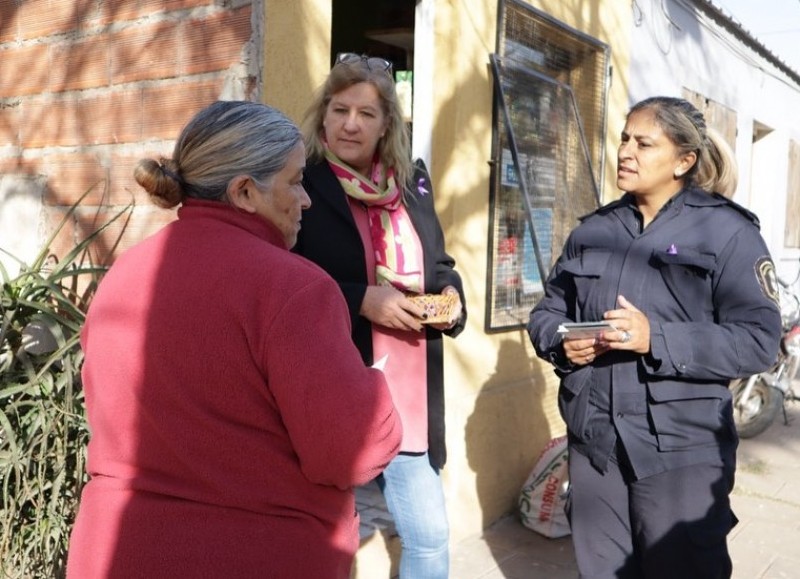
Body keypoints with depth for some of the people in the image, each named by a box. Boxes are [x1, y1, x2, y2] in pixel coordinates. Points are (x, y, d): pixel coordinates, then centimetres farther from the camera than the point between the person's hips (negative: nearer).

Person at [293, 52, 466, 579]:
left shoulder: (413, 182, 9)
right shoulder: (300, 184, -7)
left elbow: (439, 264, 19)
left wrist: (450, 295, -3)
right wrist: (360, 300, -21)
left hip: (409, 399, 5)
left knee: (430, 536, 14)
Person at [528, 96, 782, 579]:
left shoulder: (726, 231, -6)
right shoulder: (593, 230, 10)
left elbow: (758, 340, -13)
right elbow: (547, 313, 14)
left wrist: (657, 339, -24)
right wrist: (562, 342, -9)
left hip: (682, 451, -5)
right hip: (593, 443, 5)